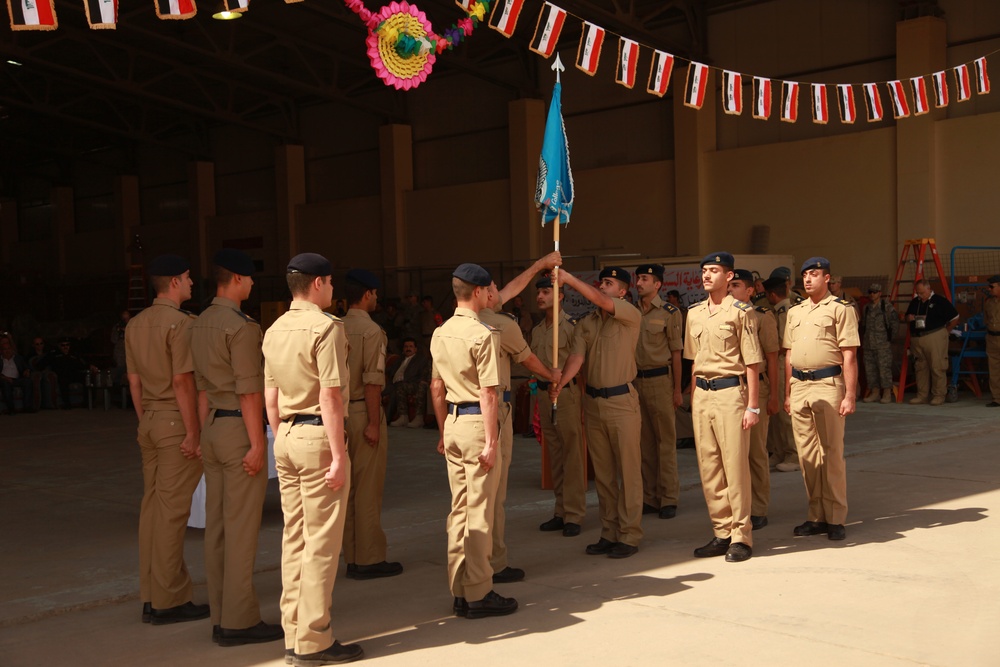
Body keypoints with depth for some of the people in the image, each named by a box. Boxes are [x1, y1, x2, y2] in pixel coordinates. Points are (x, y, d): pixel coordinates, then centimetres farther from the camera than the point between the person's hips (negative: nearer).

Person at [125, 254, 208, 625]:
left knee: (152, 506, 11)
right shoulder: (181, 323, -14)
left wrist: (144, 422, 20)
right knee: (172, 510, -4)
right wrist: (193, 432, -15)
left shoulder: (135, 325, 12)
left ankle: (151, 597, 18)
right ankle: (168, 601, 1)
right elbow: (183, 381, -18)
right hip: (177, 422, -9)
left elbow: (133, 380, 15)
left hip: (149, 423, 9)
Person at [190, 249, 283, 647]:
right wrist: (257, 444, -16)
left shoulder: (199, 325, 12)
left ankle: (220, 617, 19)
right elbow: (249, 391, -18)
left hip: (212, 426, 9)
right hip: (238, 428, -9)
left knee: (216, 524, 11)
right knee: (241, 528, -3)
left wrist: (206, 435, 20)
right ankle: (239, 621, 3)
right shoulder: (241, 326, -15)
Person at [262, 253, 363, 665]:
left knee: (294, 537, 13)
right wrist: (338, 455, -17)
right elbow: (330, 398, -18)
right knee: (322, 541, -2)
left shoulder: (275, 330, 12)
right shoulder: (326, 327, -13)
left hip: (286, 436, 8)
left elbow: (270, 397, 15)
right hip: (318, 437, -8)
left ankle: (293, 633, 21)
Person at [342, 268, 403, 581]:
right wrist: (374, 423, -15)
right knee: (368, 489, -1)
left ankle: (352, 558, 20)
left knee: (348, 487, 12)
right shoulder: (371, 331, -12)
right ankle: (370, 559, 5)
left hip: (340, 411, 7)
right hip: (363, 412, -7)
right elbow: (372, 381, -17)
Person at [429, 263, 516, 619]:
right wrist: (491, 442, -16)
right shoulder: (483, 334, -14)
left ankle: (459, 592, 19)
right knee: (479, 512, -2)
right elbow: (488, 393, -17)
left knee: (458, 509, 13)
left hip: (452, 421, 8)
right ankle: (478, 594, 4)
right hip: (477, 423, -8)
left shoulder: (440, 333, 10)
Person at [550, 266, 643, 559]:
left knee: (628, 471, -1)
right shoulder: (585, 324, 9)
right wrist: (560, 383, -24)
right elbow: (576, 357, -6)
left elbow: (599, 301, -22)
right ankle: (609, 533, 20)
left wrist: (568, 278, -24)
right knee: (602, 472, 11)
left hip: (621, 400, -5)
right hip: (593, 401, 6)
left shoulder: (630, 315, -4)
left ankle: (629, 535, 6)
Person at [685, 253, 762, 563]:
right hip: (701, 394, 6)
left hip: (730, 391, -6)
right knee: (708, 467, 8)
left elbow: (752, 363, -6)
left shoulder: (740, 311, -5)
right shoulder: (694, 313, 13)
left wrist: (752, 406, -10)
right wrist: (693, 399, 15)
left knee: (735, 464, -3)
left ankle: (741, 537, 5)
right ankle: (722, 533, 17)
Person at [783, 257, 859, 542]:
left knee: (831, 453, -2)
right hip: (799, 385, 6)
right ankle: (816, 516, 17)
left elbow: (849, 356, -7)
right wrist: (788, 393, 14)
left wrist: (849, 395, -13)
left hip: (828, 385, -6)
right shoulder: (795, 312, 17)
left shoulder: (841, 309, -2)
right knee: (806, 454, 8)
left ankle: (835, 519, 6)